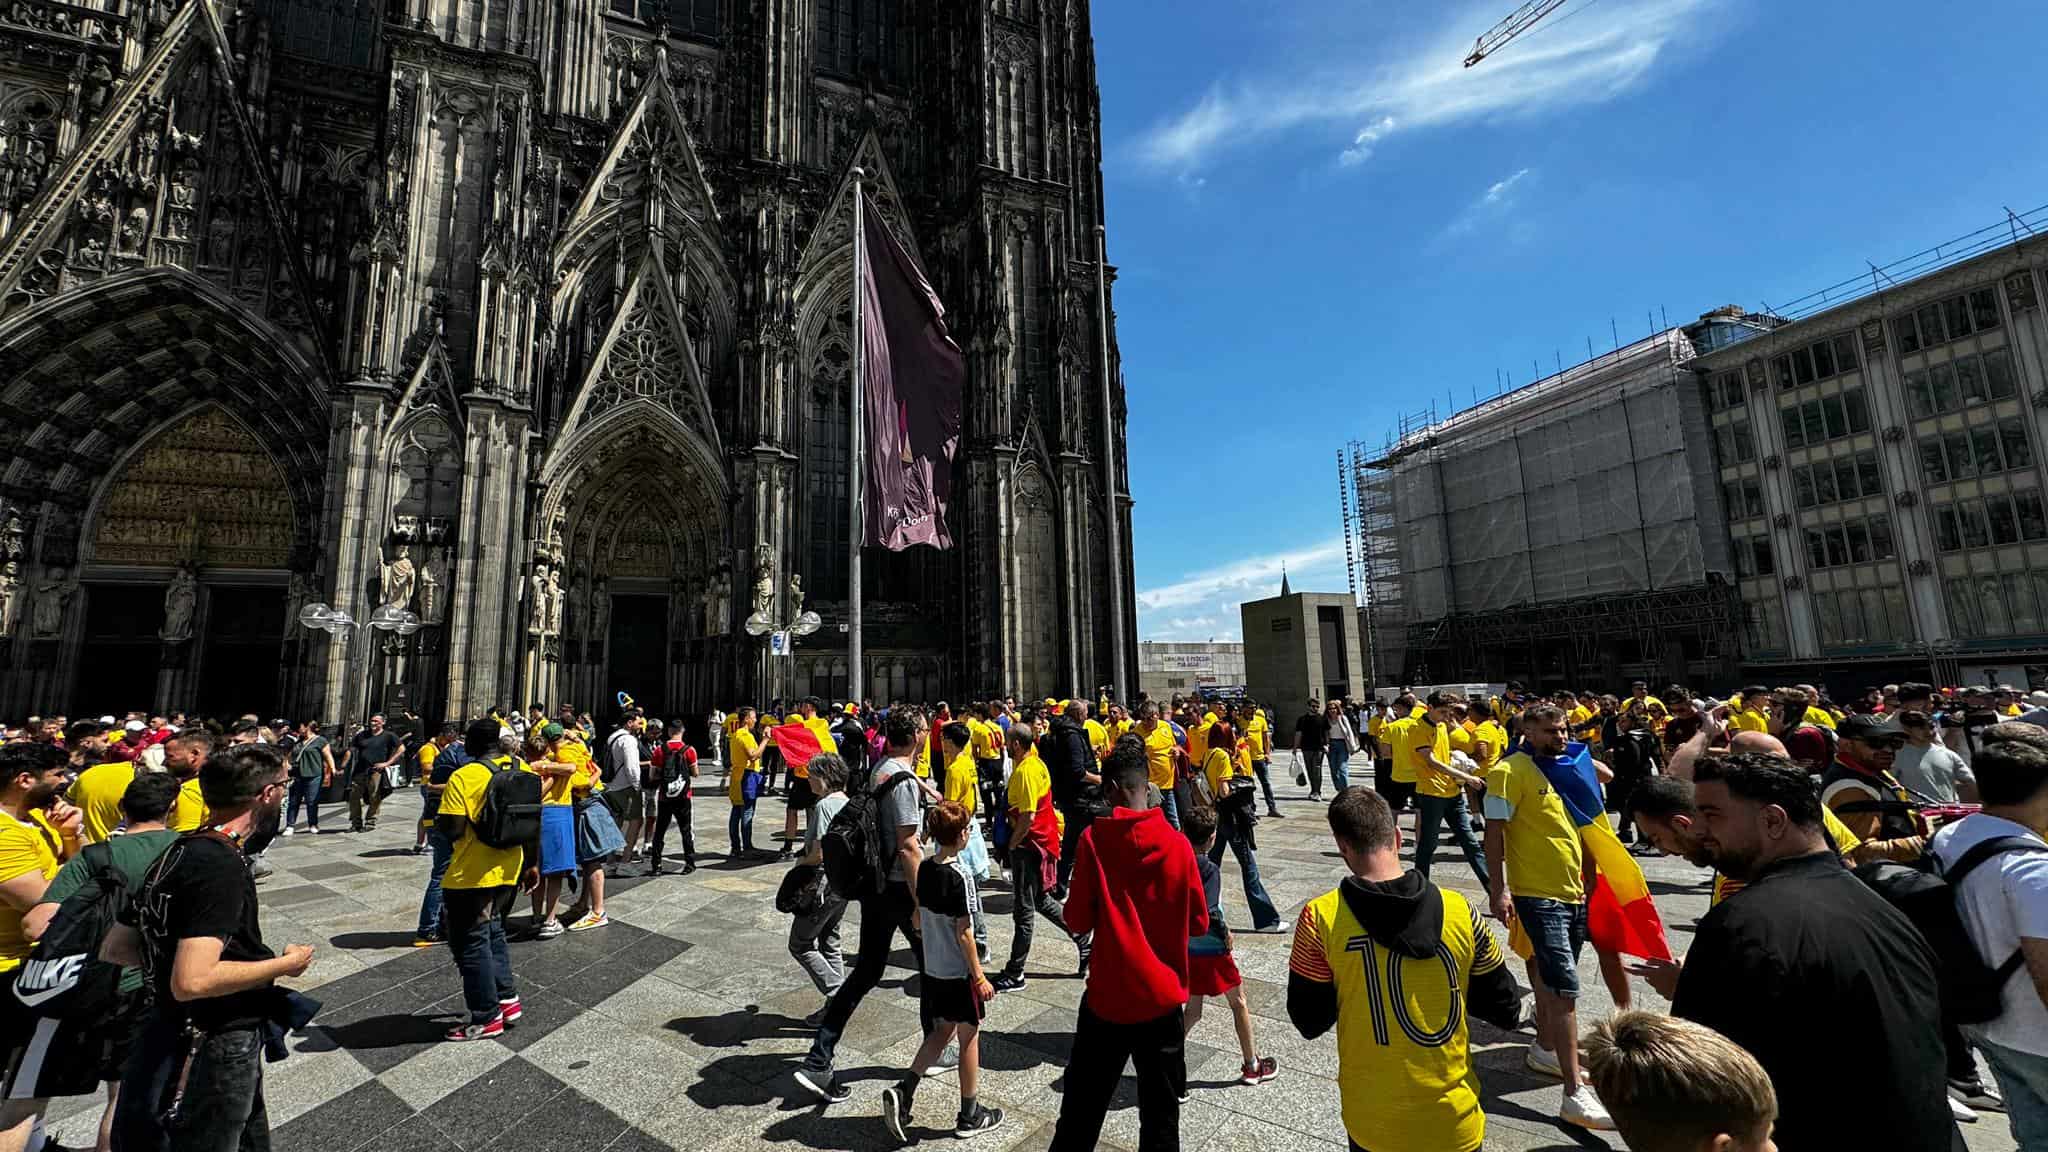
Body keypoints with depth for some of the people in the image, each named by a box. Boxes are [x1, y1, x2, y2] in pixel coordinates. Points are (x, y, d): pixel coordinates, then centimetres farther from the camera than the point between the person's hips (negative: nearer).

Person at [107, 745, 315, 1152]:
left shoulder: (182, 851, 3)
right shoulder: (220, 866, -27)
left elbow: (114, 948, 10)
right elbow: (193, 981, -32)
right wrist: (283, 964, -19)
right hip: (215, 1048, -9)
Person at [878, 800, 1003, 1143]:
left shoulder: (924, 869, -2)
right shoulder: (960, 875, -23)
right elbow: (964, 933, -20)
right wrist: (980, 977, -12)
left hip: (932, 969, 7)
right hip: (960, 973, -7)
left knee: (941, 1031, 22)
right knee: (969, 1037, 11)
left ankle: (903, 1091, 10)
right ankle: (969, 1116, 25)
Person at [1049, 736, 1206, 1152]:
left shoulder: (1094, 840, -14)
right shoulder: (1178, 844, -9)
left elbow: (1078, 921, -9)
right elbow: (1198, 923, 0)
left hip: (1107, 995, -1)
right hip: (1163, 995, 1)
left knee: (1082, 1106, 17)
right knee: (1160, 1111, 17)